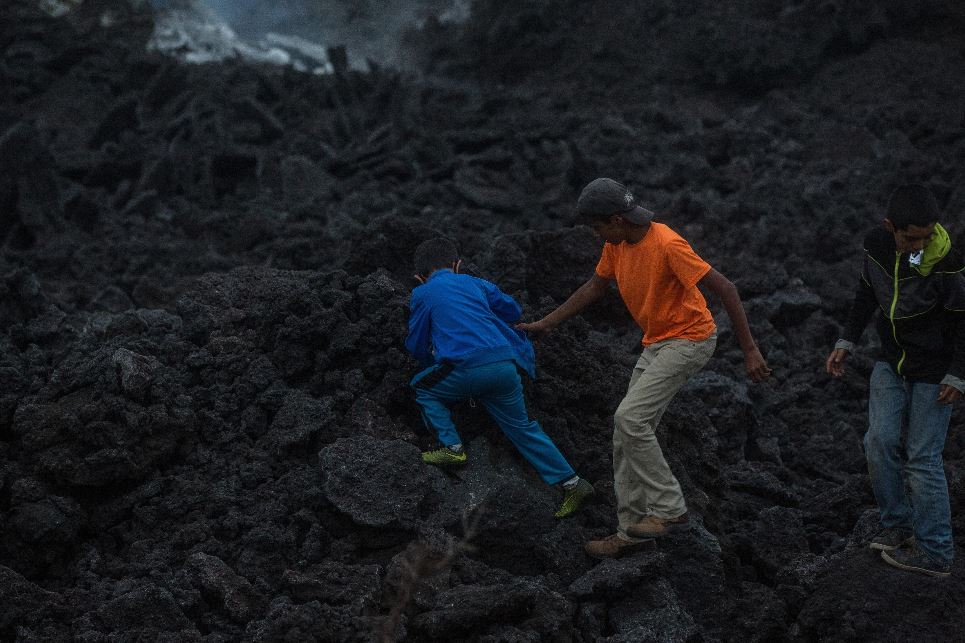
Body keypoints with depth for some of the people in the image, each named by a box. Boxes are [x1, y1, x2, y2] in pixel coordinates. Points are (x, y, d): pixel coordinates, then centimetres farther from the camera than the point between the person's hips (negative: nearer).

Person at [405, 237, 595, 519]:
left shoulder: (422, 294, 13)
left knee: (423, 388, 22)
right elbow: (513, 310, 32)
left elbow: (415, 344, 19)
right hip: (506, 364, 5)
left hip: (467, 367, -5)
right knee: (522, 426, 16)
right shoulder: (475, 283, 23)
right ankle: (572, 482, 11)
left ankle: (453, 448, 9)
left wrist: (431, 363, 40)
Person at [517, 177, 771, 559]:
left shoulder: (667, 245, -24)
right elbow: (594, 287, 18)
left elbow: (724, 288, -24)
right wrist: (546, 325, 19)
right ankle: (632, 532, 12)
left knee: (630, 418, -20)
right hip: (656, 343, 9)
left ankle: (669, 509, -9)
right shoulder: (616, 245, 2)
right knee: (627, 432, 5)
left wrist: (749, 350, -25)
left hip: (689, 339, -9)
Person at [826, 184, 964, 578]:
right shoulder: (876, 246, -11)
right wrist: (847, 342, 5)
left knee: (923, 457, -4)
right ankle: (897, 525, 16)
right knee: (880, 440, -1)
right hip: (892, 361, 5)